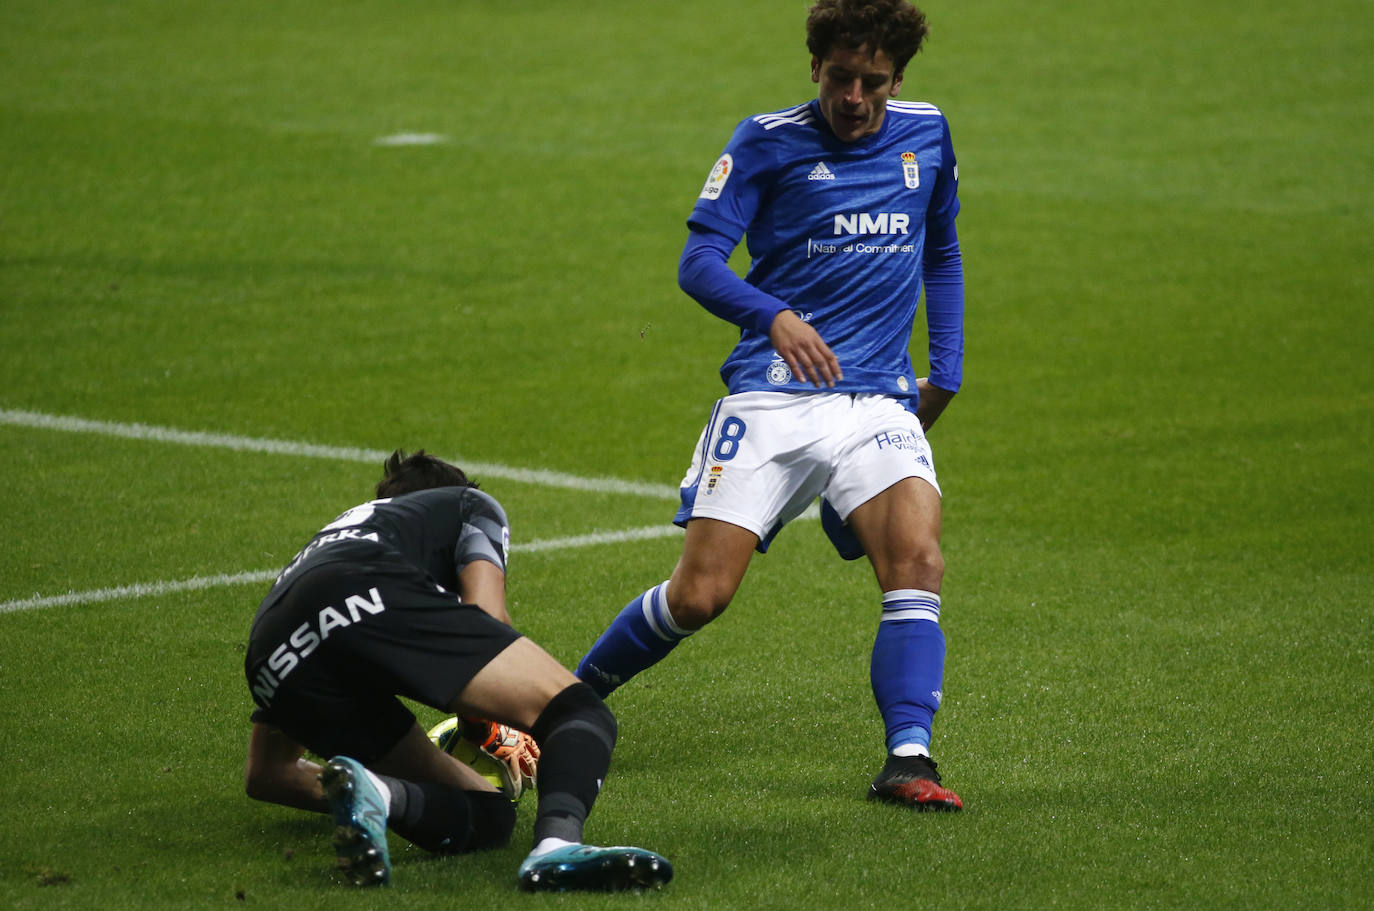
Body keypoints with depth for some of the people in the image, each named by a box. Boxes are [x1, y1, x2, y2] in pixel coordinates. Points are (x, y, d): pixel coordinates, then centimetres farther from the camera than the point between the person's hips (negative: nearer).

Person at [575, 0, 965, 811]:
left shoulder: (925, 135, 12)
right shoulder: (768, 142, 0)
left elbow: (942, 254, 28)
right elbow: (698, 263, -8)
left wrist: (948, 370, 18)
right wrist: (776, 316, -27)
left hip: (880, 402, 3)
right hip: (772, 398, -3)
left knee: (919, 561, -24)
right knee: (700, 595, -9)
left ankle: (908, 761, -27)